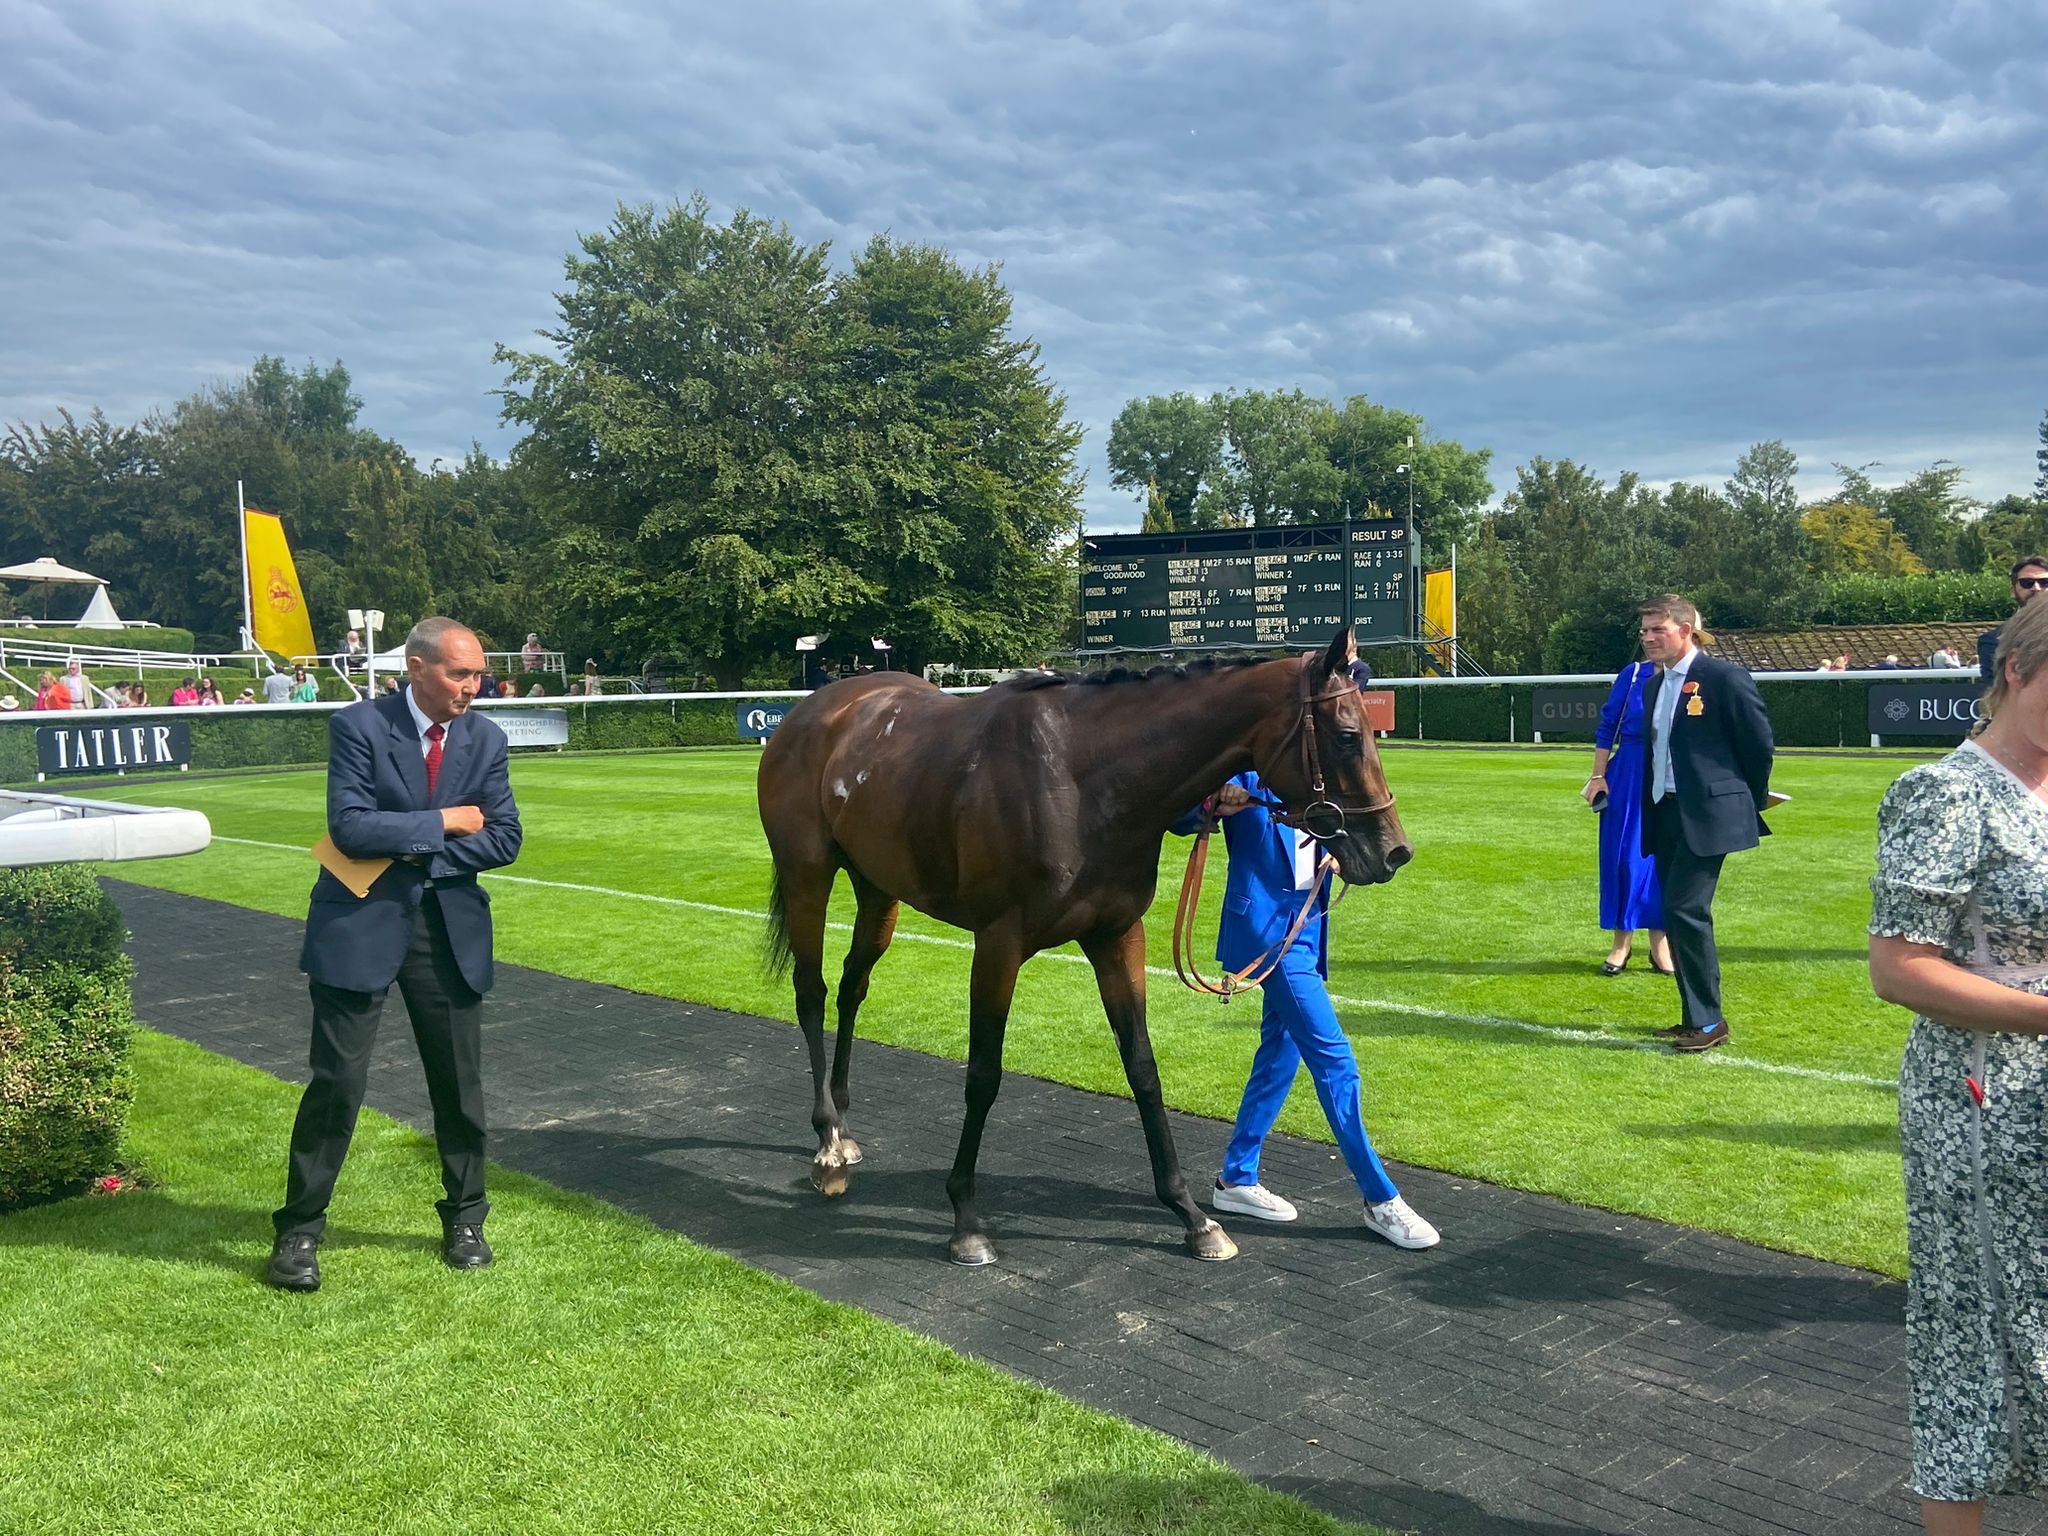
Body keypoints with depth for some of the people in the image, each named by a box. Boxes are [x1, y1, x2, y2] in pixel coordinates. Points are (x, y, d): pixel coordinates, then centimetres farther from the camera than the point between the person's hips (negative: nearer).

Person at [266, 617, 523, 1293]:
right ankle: (298, 1231, 15)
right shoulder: (359, 725, -9)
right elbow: (350, 826, -20)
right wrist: (441, 822, -15)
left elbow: (504, 838, -3)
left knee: (460, 1083, 10)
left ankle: (465, 1220, 26)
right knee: (337, 1082, 0)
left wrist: (409, 850, -12)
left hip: (450, 927, 4)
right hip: (361, 925, -4)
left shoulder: (485, 737, 2)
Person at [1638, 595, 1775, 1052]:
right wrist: (1652, 807, 16)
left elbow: (1760, 745, -5)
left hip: (1707, 814, -8)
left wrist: (1748, 804, 4)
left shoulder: (1725, 677, -10)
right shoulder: (1654, 685, 14)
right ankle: (1696, 1018, 19)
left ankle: (1709, 1020, -3)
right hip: (1664, 813, 8)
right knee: (1677, 914, 10)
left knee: (1687, 910, -14)